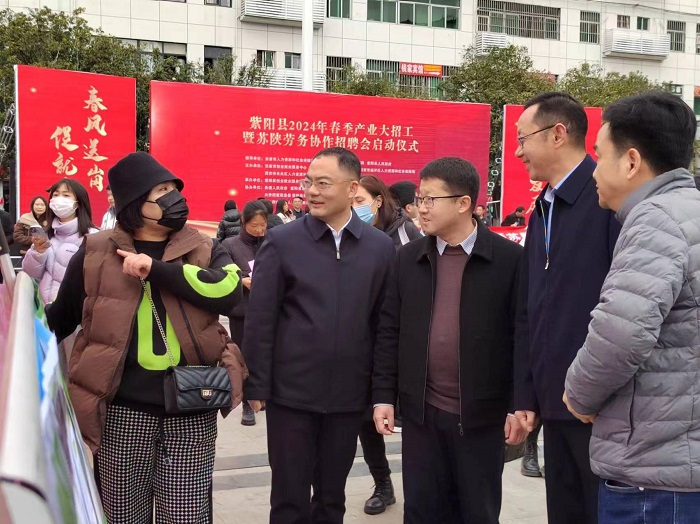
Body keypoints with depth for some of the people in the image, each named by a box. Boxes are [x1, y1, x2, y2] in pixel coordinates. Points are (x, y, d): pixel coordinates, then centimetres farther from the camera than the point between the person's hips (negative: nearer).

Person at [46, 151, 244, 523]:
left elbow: (228, 291, -15)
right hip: (124, 408, 0)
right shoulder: (97, 252, 5)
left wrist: (155, 268, -17)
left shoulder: (204, 250, 6)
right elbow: (62, 315, 16)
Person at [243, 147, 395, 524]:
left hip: (349, 394, 2)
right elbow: (259, 319, -4)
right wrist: (256, 384, -5)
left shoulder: (381, 247, 1)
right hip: (291, 391, -2)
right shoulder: (281, 242, -4)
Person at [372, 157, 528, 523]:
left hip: (482, 413, -3)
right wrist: (383, 396, 2)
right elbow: (389, 332, 5)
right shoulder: (407, 259, 3)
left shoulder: (509, 259, -7)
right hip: (421, 412, 3)